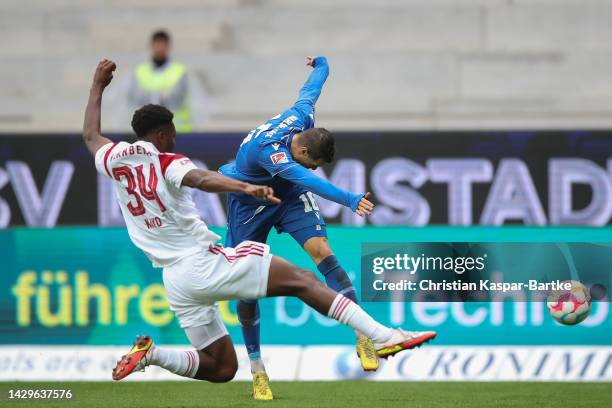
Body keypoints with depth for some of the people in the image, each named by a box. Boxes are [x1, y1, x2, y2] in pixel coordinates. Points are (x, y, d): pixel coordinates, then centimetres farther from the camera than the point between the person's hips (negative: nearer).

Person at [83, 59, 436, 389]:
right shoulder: (166, 162, -6)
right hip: (203, 262, -7)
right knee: (301, 279, -11)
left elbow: (91, 136, 33)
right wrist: (245, 187, -44)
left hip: (175, 283, 7)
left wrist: (98, 86, 44)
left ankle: (151, 354, -3)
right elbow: (202, 179, -27)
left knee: (221, 369, 16)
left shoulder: (114, 160, 11)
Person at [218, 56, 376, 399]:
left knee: (322, 251, -18)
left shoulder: (303, 115, -22)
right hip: (250, 201, -4)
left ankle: (363, 335, -22)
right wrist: (350, 200, -70)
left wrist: (320, 62, 26)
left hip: (289, 194, 4)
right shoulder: (268, 150, -41)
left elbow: (312, 86, 3)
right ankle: (256, 367, 13)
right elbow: (307, 179, -58)